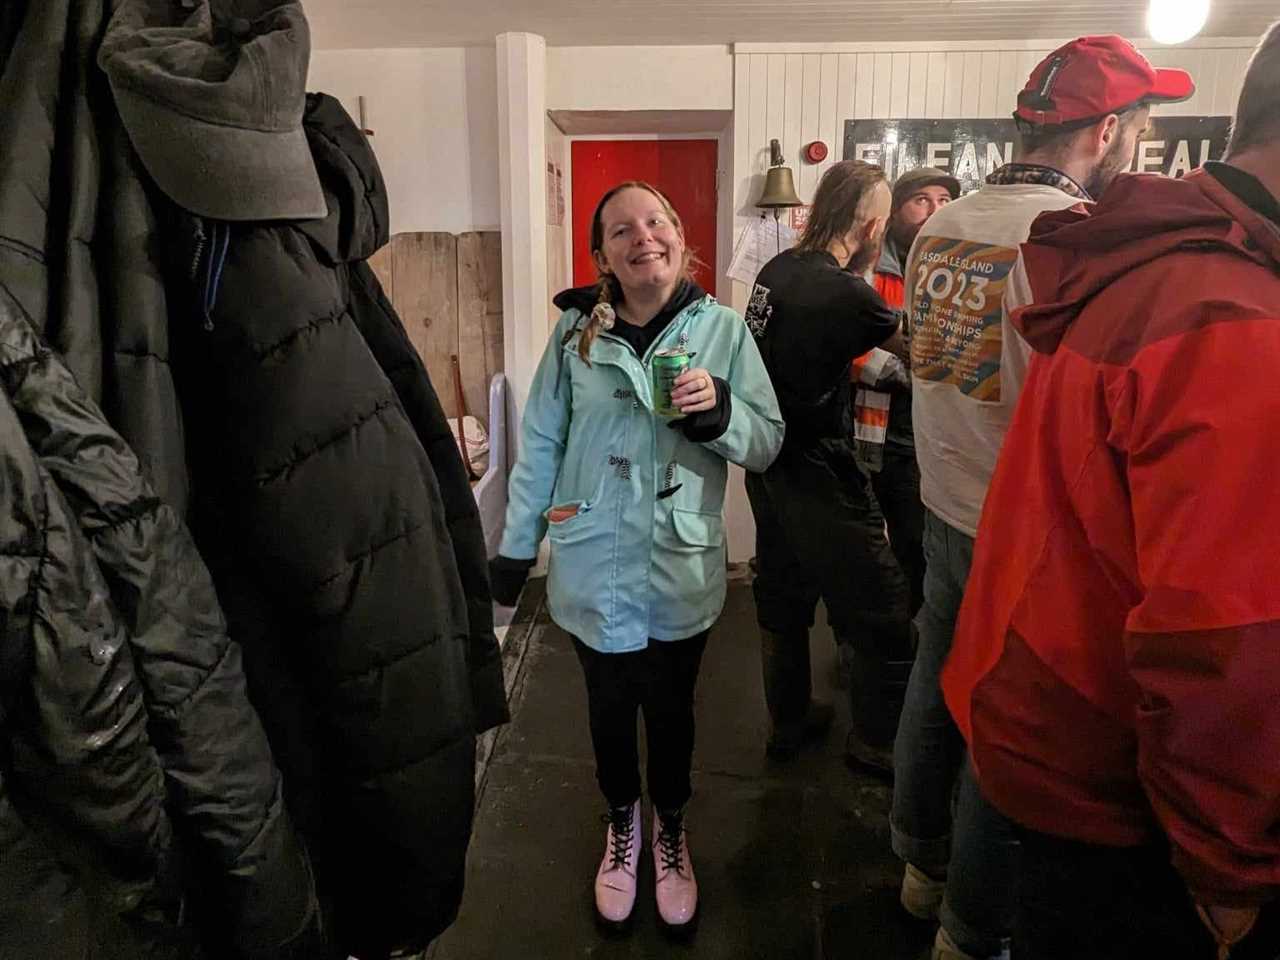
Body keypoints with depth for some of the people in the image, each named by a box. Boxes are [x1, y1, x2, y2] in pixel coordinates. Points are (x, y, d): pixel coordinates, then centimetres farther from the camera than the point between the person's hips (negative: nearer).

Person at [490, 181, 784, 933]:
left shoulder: (723, 329, -5)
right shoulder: (576, 331, -4)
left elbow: (769, 445, -2)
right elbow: (542, 444, 2)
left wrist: (720, 410, -22)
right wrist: (518, 545, 4)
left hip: (682, 570, 0)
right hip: (592, 568, 1)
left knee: (672, 709, 17)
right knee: (610, 707, 18)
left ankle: (671, 831, 45)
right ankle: (622, 825, 46)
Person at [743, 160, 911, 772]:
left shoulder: (777, 269, 1)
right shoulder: (846, 294, -22)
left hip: (768, 463, 9)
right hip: (818, 475, -8)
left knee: (782, 597, 20)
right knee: (880, 611, 7)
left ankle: (789, 722, 37)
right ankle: (877, 741, 24)